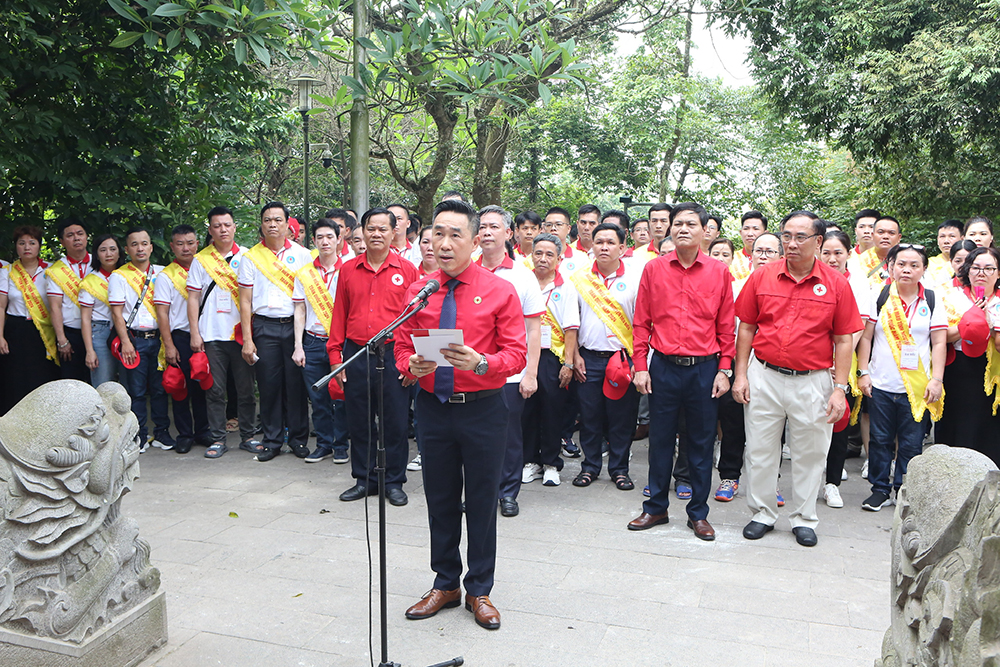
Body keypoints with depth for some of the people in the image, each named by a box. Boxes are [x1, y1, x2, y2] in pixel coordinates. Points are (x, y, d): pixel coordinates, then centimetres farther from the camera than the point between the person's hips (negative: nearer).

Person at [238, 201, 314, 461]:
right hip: (265, 326, 1)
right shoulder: (251, 257, 7)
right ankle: (272, 440, 14)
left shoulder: (302, 254, 7)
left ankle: (298, 438, 13)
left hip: (295, 325, 0)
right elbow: (245, 301, 5)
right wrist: (247, 340, -2)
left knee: (296, 382, 1)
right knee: (269, 385, 3)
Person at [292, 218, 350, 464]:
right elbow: (299, 312, 11)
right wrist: (298, 347, 4)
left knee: (341, 397, 0)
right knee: (317, 397, 6)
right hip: (313, 342, 3)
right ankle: (323, 444, 19)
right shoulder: (304, 274, 9)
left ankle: (341, 446, 13)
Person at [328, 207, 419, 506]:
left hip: (393, 355, -2)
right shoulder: (348, 270, 9)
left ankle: (394, 482, 18)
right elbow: (339, 315, 11)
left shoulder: (407, 270, 2)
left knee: (395, 422, 3)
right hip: (356, 356, 3)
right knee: (359, 421, 10)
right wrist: (335, 355, 6)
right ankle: (364, 479, 24)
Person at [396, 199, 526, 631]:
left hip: (482, 408, -3)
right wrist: (412, 365, -14)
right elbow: (402, 347, 9)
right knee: (439, 498, 14)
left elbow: (517, 353, -8)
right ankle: (445, 584, 33)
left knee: (482, 499, 8)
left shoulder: (500, 291, -5)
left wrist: (481, 363, -26)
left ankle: (480, 591, 26)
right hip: (433, 407, 3)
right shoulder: (417, 291, 5)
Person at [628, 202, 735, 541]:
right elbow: (641, 322, 4)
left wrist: (725, 370, -1)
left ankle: (698, 513, 22)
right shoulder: (654, 269, 3)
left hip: (705, 369, 0)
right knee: (660, 440, 9)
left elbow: (726, 326, 4)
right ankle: (656, 507, 24)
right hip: (664, 367, 0)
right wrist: (640, 367, -1)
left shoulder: (719, 273, 3)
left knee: (702, 443, 8)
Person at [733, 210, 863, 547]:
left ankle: (804, 519, 28)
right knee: (760, 450, 9)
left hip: (812, 381, -1)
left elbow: (843, 341, 0)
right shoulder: (762, 276, 1)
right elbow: (746, 328, 5)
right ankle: (763, 513, 26)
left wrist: (840, 388, -5)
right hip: (764, 377, 1)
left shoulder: (836, 284, -1)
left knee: (809, 454, 11)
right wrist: (740, 375, 0)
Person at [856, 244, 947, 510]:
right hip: (881, 384, 0)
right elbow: (866, 337, 4)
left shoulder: (932, 301, 4)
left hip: (917, 387, 0)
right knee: (880, 439, 6)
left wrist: (937, 380, -3)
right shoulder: (879, 297, 3)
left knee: (911, 443, 4)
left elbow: (939, 343, 4)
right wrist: (863, 373, -1)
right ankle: (880, 489, 18)